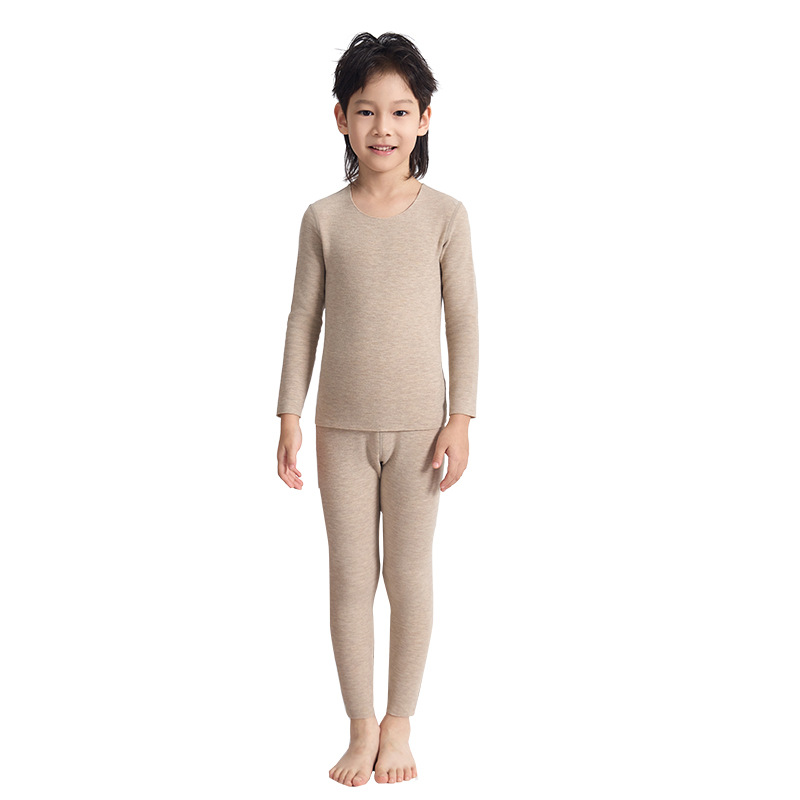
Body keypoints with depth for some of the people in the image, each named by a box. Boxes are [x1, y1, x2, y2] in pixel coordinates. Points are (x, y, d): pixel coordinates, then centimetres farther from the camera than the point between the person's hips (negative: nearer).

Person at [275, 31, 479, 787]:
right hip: (342, 425, 1)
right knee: (350, 578, 7)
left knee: (410, 578, 6)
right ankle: (361, 727, 20)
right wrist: (290, 415, 1)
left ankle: (399, 725, 22)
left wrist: (461, 419, -6)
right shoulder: (323, 219, 0)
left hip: (418, 422, -1)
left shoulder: (444, 214, -3)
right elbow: (304, 318, 4)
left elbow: (463, 320, -2)